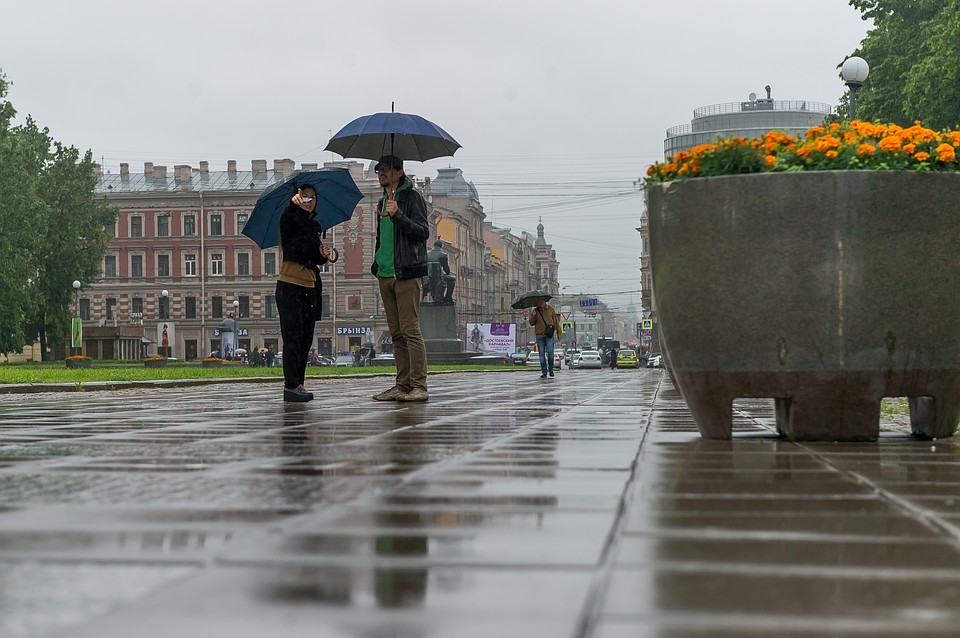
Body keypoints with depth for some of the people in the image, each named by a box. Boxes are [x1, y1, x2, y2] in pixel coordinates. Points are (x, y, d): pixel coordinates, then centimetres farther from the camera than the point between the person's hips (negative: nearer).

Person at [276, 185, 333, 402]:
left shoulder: (314, 226, 19)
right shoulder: (291, 221, -2)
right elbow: (287, 219, -28)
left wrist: (323, 255, 2)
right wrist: (294, 204, -49)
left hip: (310, 286, 7)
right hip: (289, 285, -7)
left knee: (306, 338, 7)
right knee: (293, 336, -10)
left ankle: (298, 384, 13)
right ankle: (291, 386, -12)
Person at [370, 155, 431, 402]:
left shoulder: (412, 197, -2)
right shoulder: (382, 202, 21)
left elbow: (423, 232, -12)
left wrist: (398, 215, -23)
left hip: (406, 273, -8)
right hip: (385, 275, 8)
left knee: (410, 330, -12)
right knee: (396, 334, 6)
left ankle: (419, 386, -12)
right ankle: (403, 385, 8)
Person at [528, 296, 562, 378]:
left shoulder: (550, 309, 5)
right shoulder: (535, 311, 6)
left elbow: (556, 321, 11)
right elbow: (531, 323, 7)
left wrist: (559, 332, 8)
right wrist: (532, 316, -13)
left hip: (549, 335, -2)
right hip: (539, 335, 2)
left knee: (550, 352, -13)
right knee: (542, 354, 2)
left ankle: (551, 369, 9)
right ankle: (544, 372, 7)